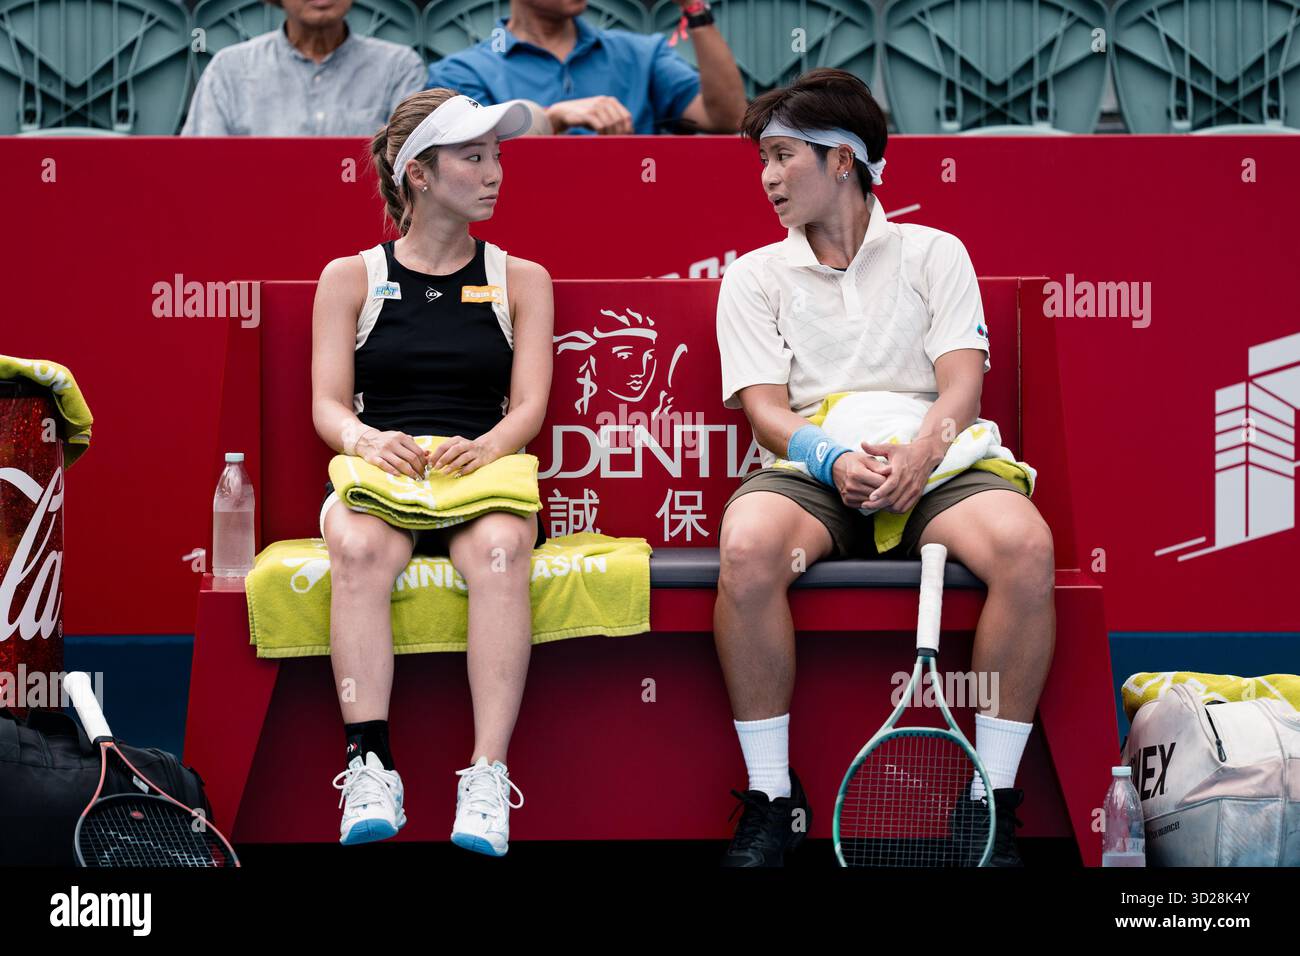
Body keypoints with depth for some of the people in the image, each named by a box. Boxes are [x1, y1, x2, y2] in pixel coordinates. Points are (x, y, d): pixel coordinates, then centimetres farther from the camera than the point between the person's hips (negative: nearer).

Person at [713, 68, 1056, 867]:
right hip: (811, 470, 0)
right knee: (747, 548, -36)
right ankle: (771, 800, -22)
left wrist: (920, 453, -21)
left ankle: (993, 798, -22)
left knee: (1027, 545, -33)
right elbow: (766, 409, 3)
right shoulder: (754, 277, 15)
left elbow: (961, 383, 1)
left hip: (929, 466, 0)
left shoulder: (934, 253, 14)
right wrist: (835, 458, -19)